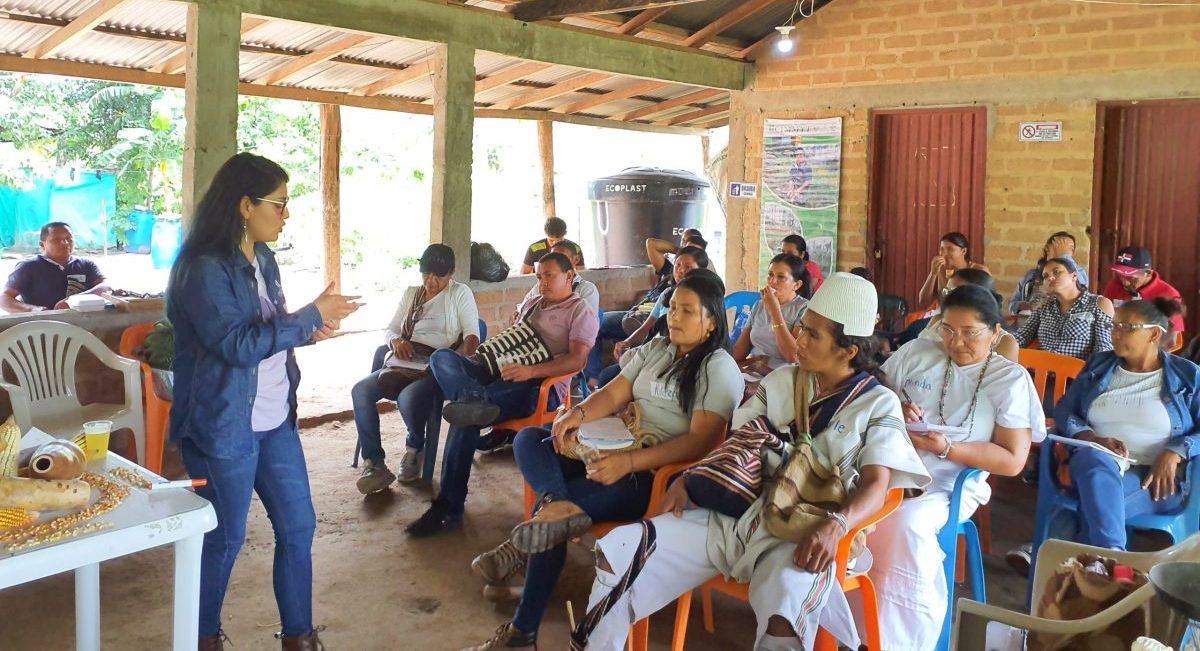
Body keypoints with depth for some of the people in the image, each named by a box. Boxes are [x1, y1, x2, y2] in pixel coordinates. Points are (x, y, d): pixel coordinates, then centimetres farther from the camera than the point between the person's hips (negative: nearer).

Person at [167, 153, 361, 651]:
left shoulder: (262, 258, 8)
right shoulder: (203, 268, -17)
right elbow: (238, 345, -24)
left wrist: (308, 332, -1)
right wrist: (312, 314, -20)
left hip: (275, 420, 8)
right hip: (224, 426, -8)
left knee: (298, 525, 11)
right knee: (225, 537, 7)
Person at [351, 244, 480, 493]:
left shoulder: (460, 293, 6)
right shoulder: (411, 293, 21)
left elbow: (472, 334, -5)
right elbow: (390, 330, 20)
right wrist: (397, 341, -6)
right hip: (403, 364, 5)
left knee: (408, 397, -37)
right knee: (360, 390, -22)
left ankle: (415, 447, -3)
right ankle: (374, 465, -19)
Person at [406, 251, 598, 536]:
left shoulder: (581, 312, 4)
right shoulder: (531, 306, 29)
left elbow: (577, 359, -12)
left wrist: (531, 370, -27)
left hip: (541, 386, -8)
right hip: (504, 376, 8)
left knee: (467, 418, -31)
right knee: (442, 357, -16)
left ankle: (449, 509, -28)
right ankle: (475, 402, -46)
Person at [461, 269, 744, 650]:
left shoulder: (719, 368, -6)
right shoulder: (655, 349, 16)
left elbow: (700, 440, -18)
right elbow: (613, 394, 11)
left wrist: (629, 462, -28)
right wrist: (578, 414, -13)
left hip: (659, 473, -8)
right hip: (612, 451, 8)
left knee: (549, 519, -25)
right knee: (529, 439, -11)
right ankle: (561, 506, -38)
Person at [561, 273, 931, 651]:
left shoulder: (879, 404, 3)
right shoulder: (780, 381, 16)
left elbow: (876, 485, -8)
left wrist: (835, 525, -29)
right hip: (734, 513, 5)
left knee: (784, 611, -40)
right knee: (617, 550, -11)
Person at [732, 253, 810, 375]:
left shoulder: (805, 309, -6)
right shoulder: (758, 306, 13)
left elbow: (793, 356, -17)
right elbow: (740, 349, 12)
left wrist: (775, 310, -16)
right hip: (752, 373, 6)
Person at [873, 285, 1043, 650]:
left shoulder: (1010, 379, 4)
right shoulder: (914, 353, 12)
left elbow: (1013, 461, -1)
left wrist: (948, 449, -13)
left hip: (950, 486, -2)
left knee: (906, 523, -35)